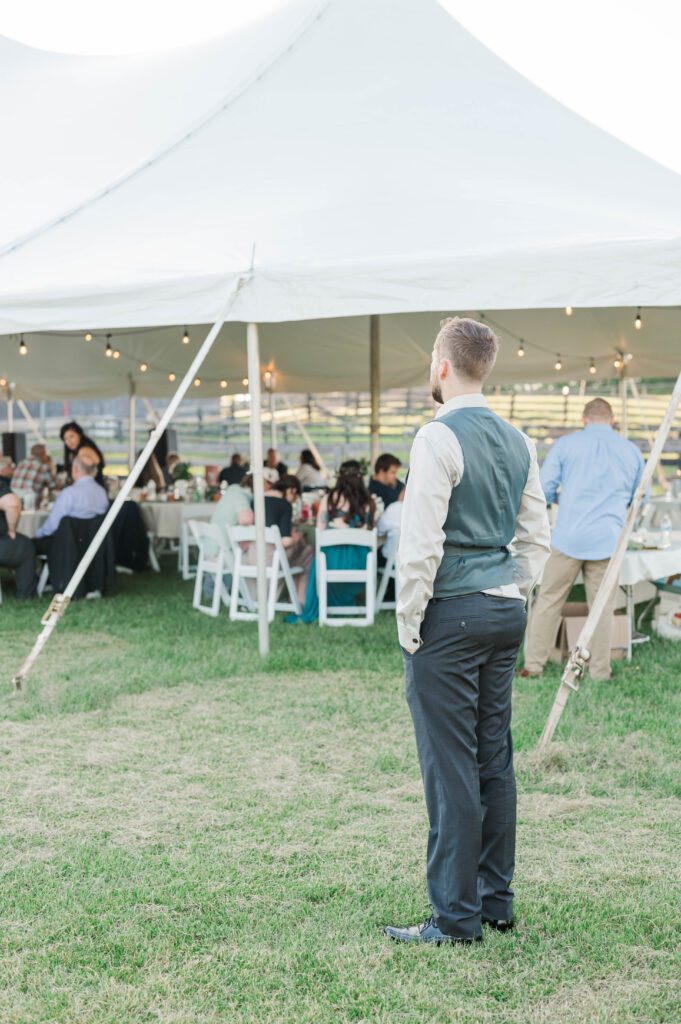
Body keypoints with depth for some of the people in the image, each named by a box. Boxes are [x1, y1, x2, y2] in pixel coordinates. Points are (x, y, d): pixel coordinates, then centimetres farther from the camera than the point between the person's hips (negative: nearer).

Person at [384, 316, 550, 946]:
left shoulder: (440, 438, -13)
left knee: (451, 766, -3)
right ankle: (497, 900, 23)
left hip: (450, 614, -8)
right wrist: (513, 597, 19)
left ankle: (457, 917, 4)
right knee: (495, 758, 14)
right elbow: (537, 539, 13)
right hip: (506, 611, 8)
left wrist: (408, 621, -8)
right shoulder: (518, 443, 11)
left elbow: (421, 544, -17)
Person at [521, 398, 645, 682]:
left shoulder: (565, 444, 1)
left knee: (549, 601, 7)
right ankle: (600, 671, 11)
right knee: (602, 608, 7)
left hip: (569, 538, -1)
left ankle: (533, 665, 9)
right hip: (608, 540, 1)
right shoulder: (631, 451, 8)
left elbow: (544, 489, -2)